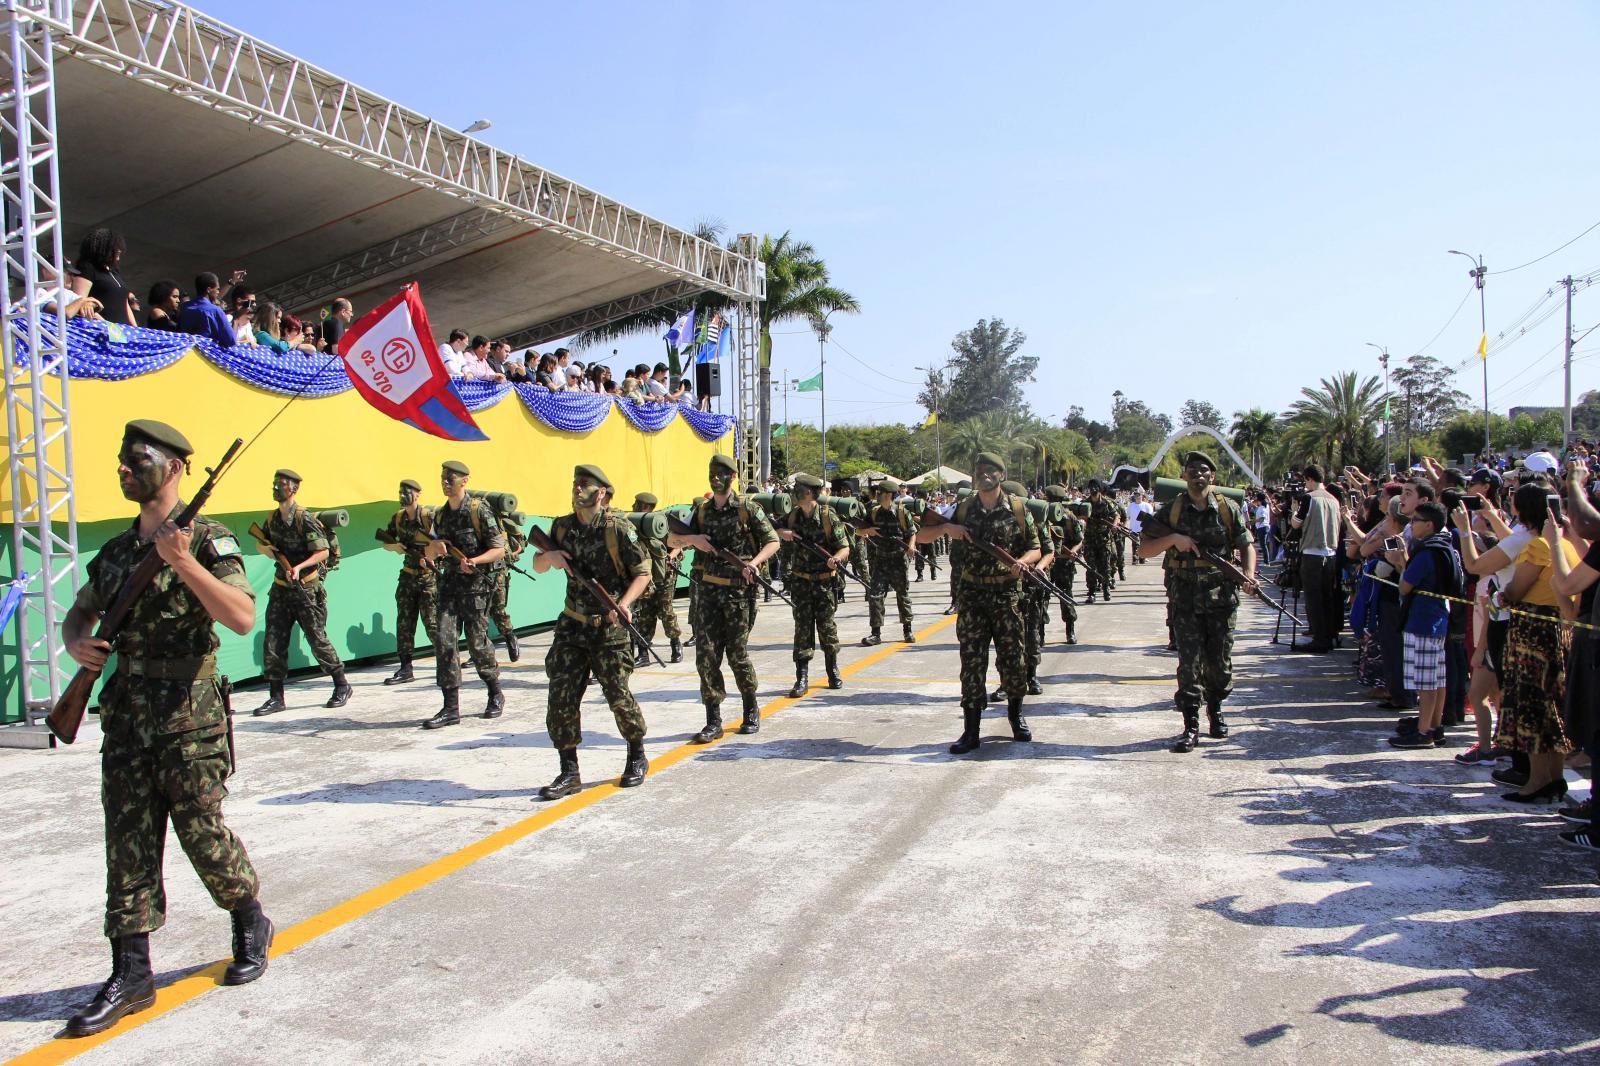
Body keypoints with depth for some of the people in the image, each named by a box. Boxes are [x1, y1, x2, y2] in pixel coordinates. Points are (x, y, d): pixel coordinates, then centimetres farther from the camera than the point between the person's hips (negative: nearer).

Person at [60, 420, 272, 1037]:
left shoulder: (207, 539, -7)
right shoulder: (115, 552, 13)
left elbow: (244, 618, -19)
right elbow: (78, 615, 24)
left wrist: (185, 564, -28)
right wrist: (77, 645, 1)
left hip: (188, 715, -6)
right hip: (125, 715, 6)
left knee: (201, 832, 1)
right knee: (127, 841, 6)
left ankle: (251, 926, 25)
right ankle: (130, 974, 15)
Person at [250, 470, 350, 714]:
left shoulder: (305, 519, -12)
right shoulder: (272, 519, 8)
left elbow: (323, 552, -14)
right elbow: (260, 543, 24)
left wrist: (299, 566, -26)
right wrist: (267, 549, 1)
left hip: (306, 588, -6)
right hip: (281, 589, 6)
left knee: (317, 639, 0)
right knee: (273, 642, 2)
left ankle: (342, 687, 15)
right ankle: (276, 697, 10)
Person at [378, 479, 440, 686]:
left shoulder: (430, 516, -12)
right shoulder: (397, 518, 6)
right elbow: (386, 543, 16)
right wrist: (395, 546, -6)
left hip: (429, 577, -6)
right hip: (407, 576, 6)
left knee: (432, 623, -6)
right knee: (404, 623, 5)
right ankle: (405, 669, 11)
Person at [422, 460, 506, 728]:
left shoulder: (479, 510, -6)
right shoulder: (440, 515, 12)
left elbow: (499, 549, -9)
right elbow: (428, 555, 19)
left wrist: (474, 560, -25)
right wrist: (434, 547, -4)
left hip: (476, 584, -5)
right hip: (450, 583, 5)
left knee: (477, 642, 1)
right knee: (444, 641, -6)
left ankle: (496, 695, 23)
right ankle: (451, 707, -3)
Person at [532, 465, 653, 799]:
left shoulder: (618, 528, -10)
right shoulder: (562, 527, 5)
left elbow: (643, 572, -8)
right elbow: (537, 567, 15)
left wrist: (624, 604, -24)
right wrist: (550, 556, -8)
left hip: (609, 626, -5)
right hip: (572, 625, 5)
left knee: (618, 694, 0)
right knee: (561, 696, -2)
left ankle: (637, 758, 24)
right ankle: (569, 772, 8)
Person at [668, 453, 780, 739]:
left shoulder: (747, 508, -1)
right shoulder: (701, 510, 10)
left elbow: (773, 541, 0)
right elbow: (672, 540, 16)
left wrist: (753, 562, -18)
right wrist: (691, 538, -6)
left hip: (738, 590, -3)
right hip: (707, 590, 3)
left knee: (737, 654, 3)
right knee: (706, 654, -3)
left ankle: (751, 711, 24)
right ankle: (713, 721, 3)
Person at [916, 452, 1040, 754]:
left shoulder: (1018, 509, 3)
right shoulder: (964, 509, 6)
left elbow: (1035, 549, 7)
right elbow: (920, 536, 8)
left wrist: (1022, 562, -15)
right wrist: (946, 527, -12)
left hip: (1007, 593, -1)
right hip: (971, 593, 1)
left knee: (1012, 658, 6)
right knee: (972, 661, 0)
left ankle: (1016, 716, 29)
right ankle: (971, 731, 4)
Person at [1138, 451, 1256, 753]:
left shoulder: (1227, 508, 4)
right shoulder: (1172, 509, 1)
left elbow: (1246, 545, 8)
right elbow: (1145, 550, 1)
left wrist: (1249, 574, -10)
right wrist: (1173, 538, -15)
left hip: (1221, 596, 1)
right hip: (1185, 598, -1)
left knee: (1220, 660, 10)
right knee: (1189, 661, -4)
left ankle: (1215, 709, 33)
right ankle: (1191, 726, 1)